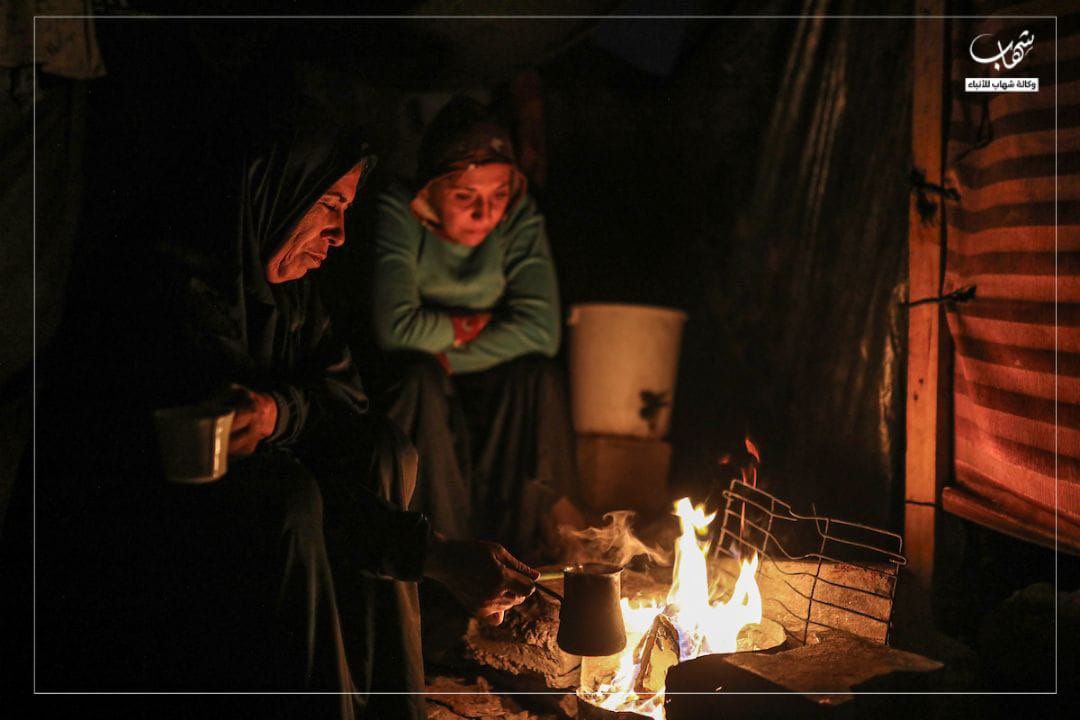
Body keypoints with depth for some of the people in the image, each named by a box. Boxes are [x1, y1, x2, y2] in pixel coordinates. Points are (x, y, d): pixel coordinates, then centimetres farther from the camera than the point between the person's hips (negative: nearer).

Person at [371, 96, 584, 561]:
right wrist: (474, 326, -16)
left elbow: (540, 331, -19)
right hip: (413, 395, -2)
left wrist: (447, 357, -22)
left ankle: (521, 548, -13)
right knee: (421, 378, -34)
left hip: (489, 390, 3)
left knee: (537, 374, -26)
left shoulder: (518, 217, -10)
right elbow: (396, 327, -30)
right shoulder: (400, 214, -18)